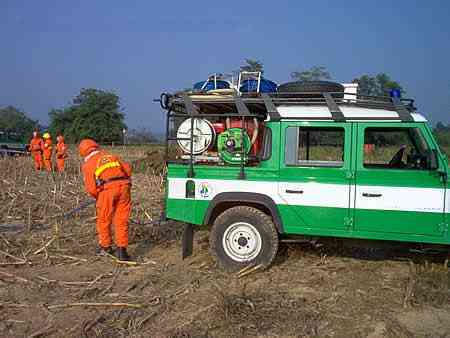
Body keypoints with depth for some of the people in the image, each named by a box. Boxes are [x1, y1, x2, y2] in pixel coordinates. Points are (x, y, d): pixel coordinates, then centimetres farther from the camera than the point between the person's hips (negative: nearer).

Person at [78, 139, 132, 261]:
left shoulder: (87, 164, 13)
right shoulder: (112, 156, 25)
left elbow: (91, 188, 2)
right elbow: (127, 168, 15)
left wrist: (98, 197, 20)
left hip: (107, 188, -3)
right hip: (124, 185, 3)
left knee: (103, 220, 18)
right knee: (121, 221, 9)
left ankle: (105, 246, 32)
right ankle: (121, 250, 5)